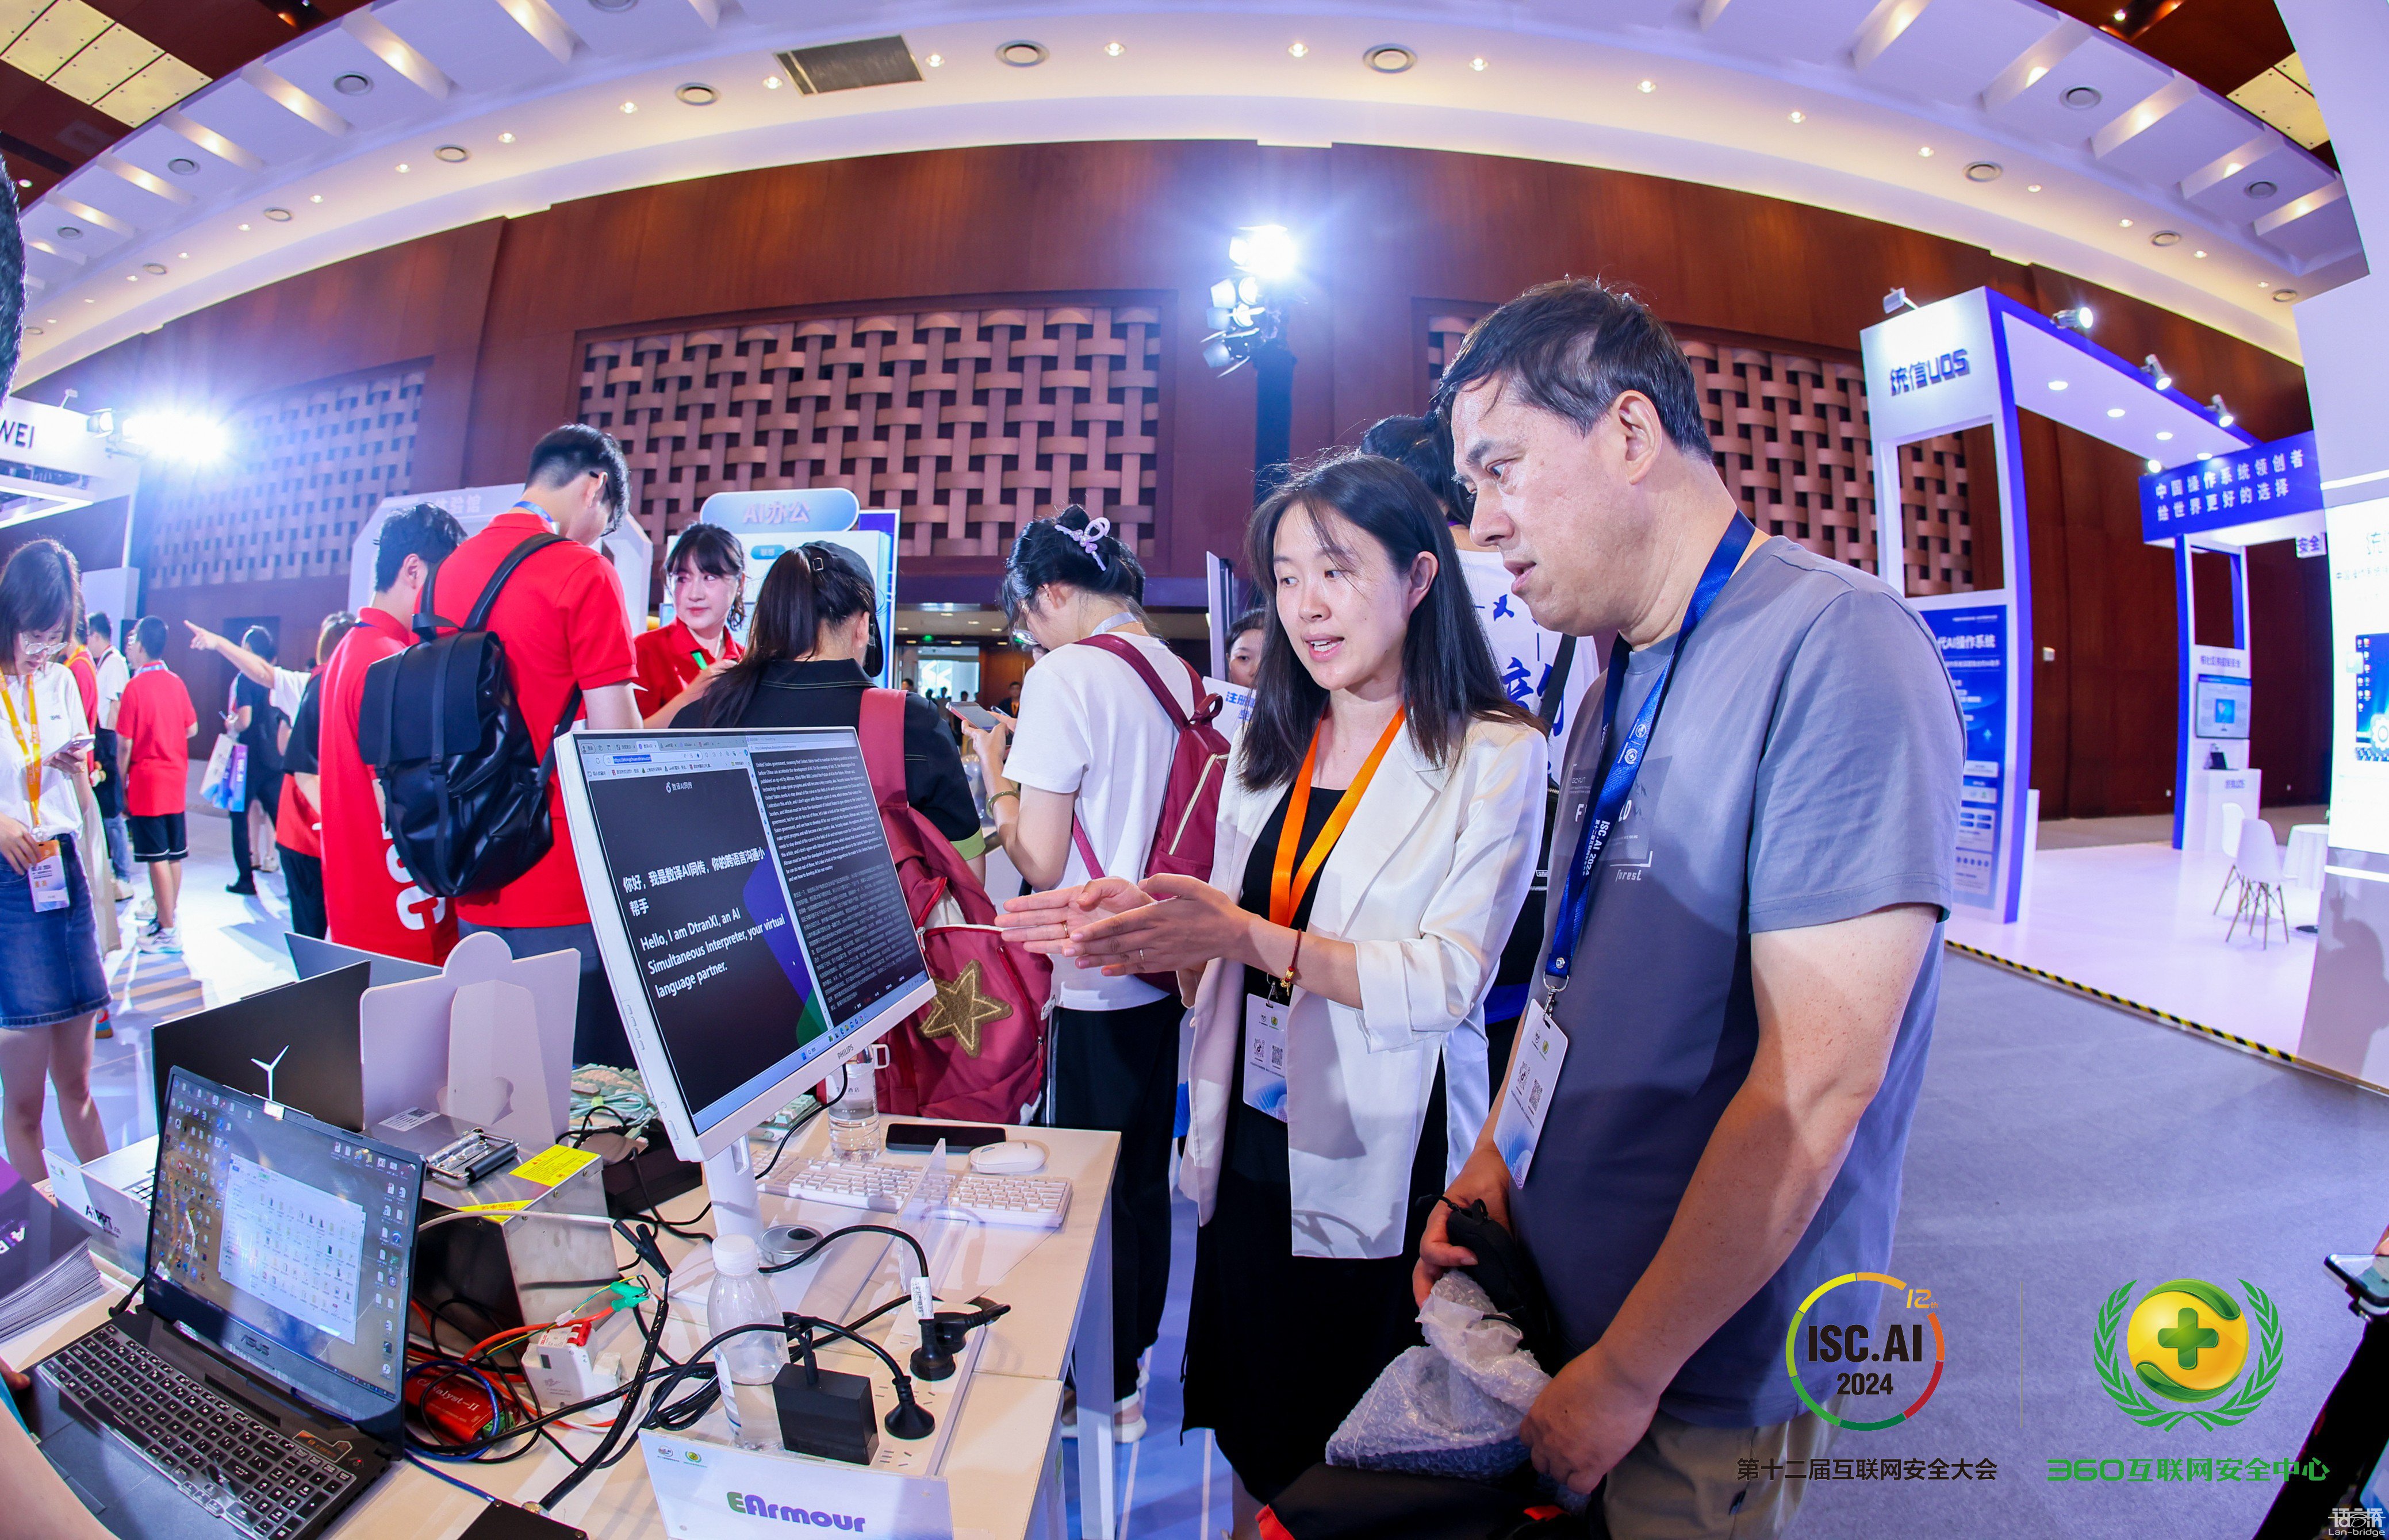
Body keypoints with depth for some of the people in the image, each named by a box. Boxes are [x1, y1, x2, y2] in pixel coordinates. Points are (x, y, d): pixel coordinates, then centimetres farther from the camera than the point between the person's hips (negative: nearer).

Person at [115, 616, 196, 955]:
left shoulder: (135, 686, -12)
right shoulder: (176, 683, 4)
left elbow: (125, 745, -11)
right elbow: (192, 729, 12)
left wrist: (121, 787, -3)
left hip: (146, 779, -6)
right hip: (176, 778, 6)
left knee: (157, 858, -3)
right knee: (174, 854, 14)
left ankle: (168, 932, 0)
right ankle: (165, 913, 27)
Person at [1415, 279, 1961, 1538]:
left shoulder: (1838, 646, -22)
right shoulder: (1617, 687, 5)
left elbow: (1814, 1084, -26)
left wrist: (1628, 1375, -18)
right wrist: (1493, 1159, 1)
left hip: (1708, 1382, -7)